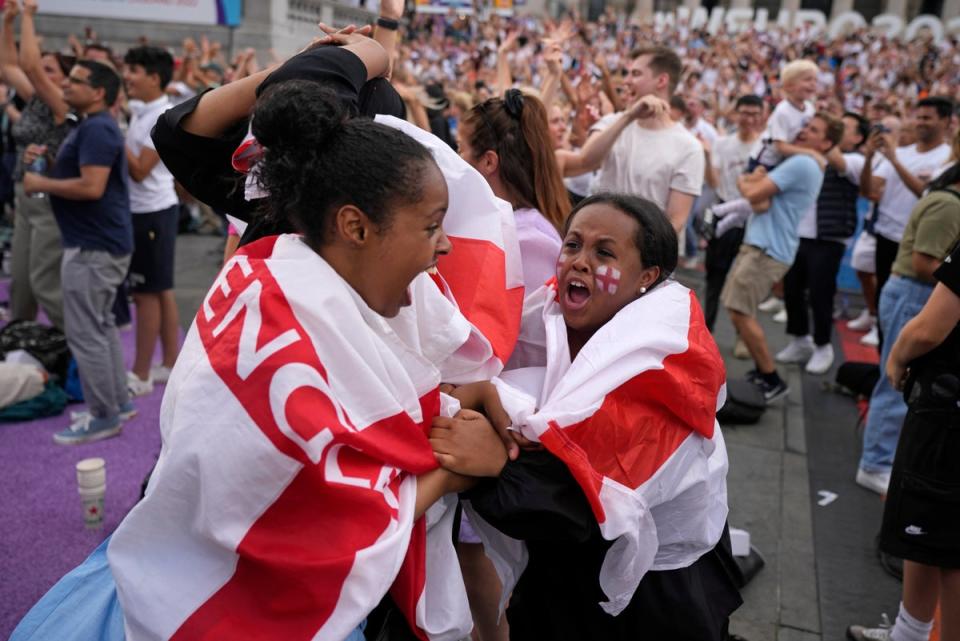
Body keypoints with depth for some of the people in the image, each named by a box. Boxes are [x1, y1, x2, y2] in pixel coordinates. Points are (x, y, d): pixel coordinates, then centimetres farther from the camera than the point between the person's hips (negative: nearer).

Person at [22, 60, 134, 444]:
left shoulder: (96, 129, -18)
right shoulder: (90, 126, 17)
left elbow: (91, 187, -28)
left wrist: (41, 184, -16)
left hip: (93, 246, -11)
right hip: (98, 241, 11)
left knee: (84, 332, -5)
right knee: (101, 327, 17)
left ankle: (104, 417, 4)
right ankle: (118, 402, 26)